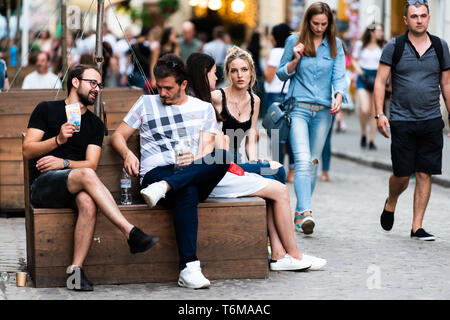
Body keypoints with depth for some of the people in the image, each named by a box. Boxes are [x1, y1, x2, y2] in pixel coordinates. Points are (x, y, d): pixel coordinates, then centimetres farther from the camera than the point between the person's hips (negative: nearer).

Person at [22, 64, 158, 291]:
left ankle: (75, 269, -38)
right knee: (86, 175, -34)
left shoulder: (95, 124, 19)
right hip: (43, 185, -3)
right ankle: (132, 234, -43)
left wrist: (63, 163, -10)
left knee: (88, 202, -35)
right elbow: (27, 151, 2)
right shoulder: (47, 110, 10)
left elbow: (91, 164, 7)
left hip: (73, 189, 3)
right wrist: (58, 140, -14)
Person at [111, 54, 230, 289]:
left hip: (195, 173, 2)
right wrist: (128, 154, -4)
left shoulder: (204, 108, 21)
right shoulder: (146, 104, 21)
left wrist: (196, 160, -16)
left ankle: (165, 188, -41)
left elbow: (207, 148, 9)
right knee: (187, 192, -41)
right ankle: (189, 268, -48)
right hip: (157, 171, -2)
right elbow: (118, 136, 19)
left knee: (224, 156, -33)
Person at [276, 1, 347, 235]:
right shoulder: (294, 41, 3)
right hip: (299, 108, -3)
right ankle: (305, 213, -30)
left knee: (312, 163, 8)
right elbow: (281, 74, 8)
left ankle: (300, 213, 18)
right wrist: (295, 60, -11)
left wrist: (339, 96, -19)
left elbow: (339, 75, 0)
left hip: (323, 110, 3)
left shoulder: (335, 45, 8)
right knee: (302, 160, -18)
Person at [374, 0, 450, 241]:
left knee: (424, 174, 0)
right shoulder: (394, 47, -1)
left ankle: (417, 227, 8)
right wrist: (379, 114, -11)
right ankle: (391, 203, 32)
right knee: (402, 175, 0)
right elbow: (380, 81, -1)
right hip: (402, 120, -2)